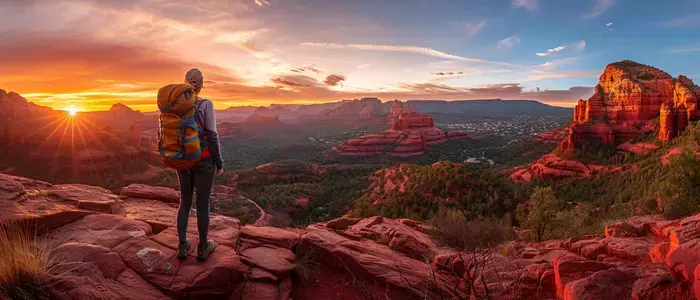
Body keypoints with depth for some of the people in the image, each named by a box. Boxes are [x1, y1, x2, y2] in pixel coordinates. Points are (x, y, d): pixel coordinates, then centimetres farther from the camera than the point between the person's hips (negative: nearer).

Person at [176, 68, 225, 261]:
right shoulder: (206, 105, -14)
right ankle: (203, 248, 18)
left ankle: (182, 246, 23)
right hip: (203, 160, -5)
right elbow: (212, 136, -15)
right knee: (203, 204, 6)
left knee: (184, 202, 17)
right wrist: (219, 163, -6)